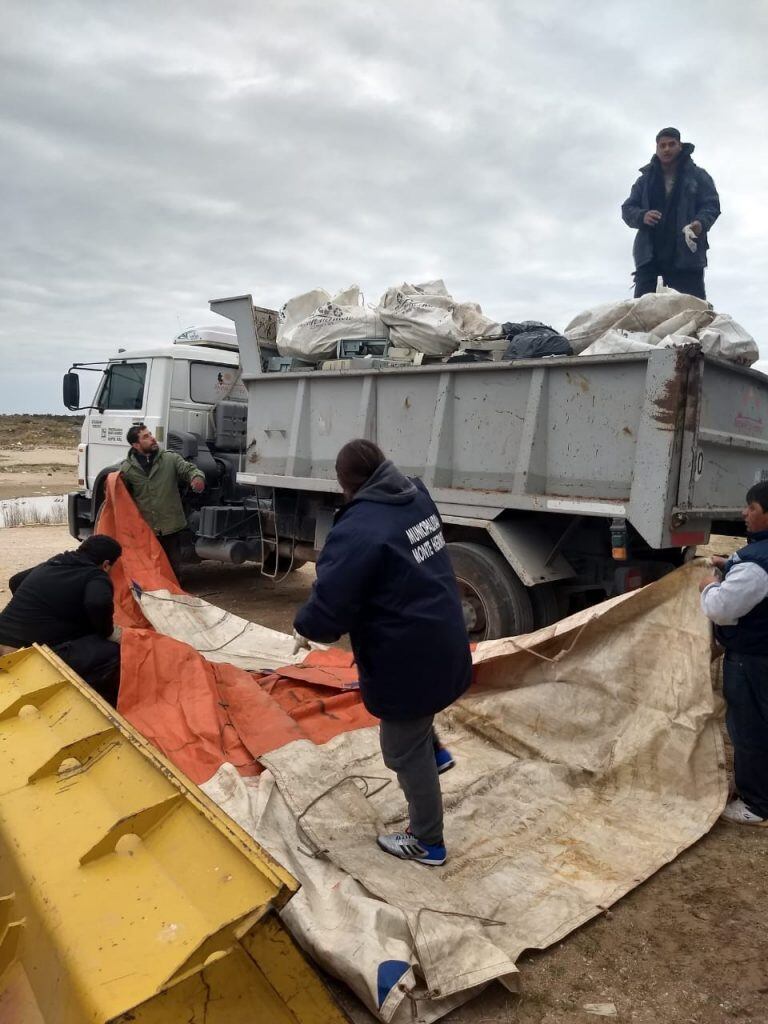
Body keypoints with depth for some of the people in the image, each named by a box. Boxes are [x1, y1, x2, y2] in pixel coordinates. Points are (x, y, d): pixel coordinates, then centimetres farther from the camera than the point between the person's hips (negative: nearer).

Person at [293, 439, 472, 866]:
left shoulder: (358, 530, -28)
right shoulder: (418, 495, -2)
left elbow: (326, 615, -27)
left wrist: (305, 625, -3)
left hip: (410, 660, -8)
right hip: (442, 643, 9)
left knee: (405, 754, 13)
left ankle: (428, 843, 31)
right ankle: (434, 750, 45)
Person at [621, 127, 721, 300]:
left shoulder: (697, 176, 12)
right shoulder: (645, 179, 18)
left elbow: (711, 205, 6)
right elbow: (627, 208, 12)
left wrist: (701, 222, -17)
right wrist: (642, 216, -11)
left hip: (686, 253, -2)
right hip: (649, 253, 2)